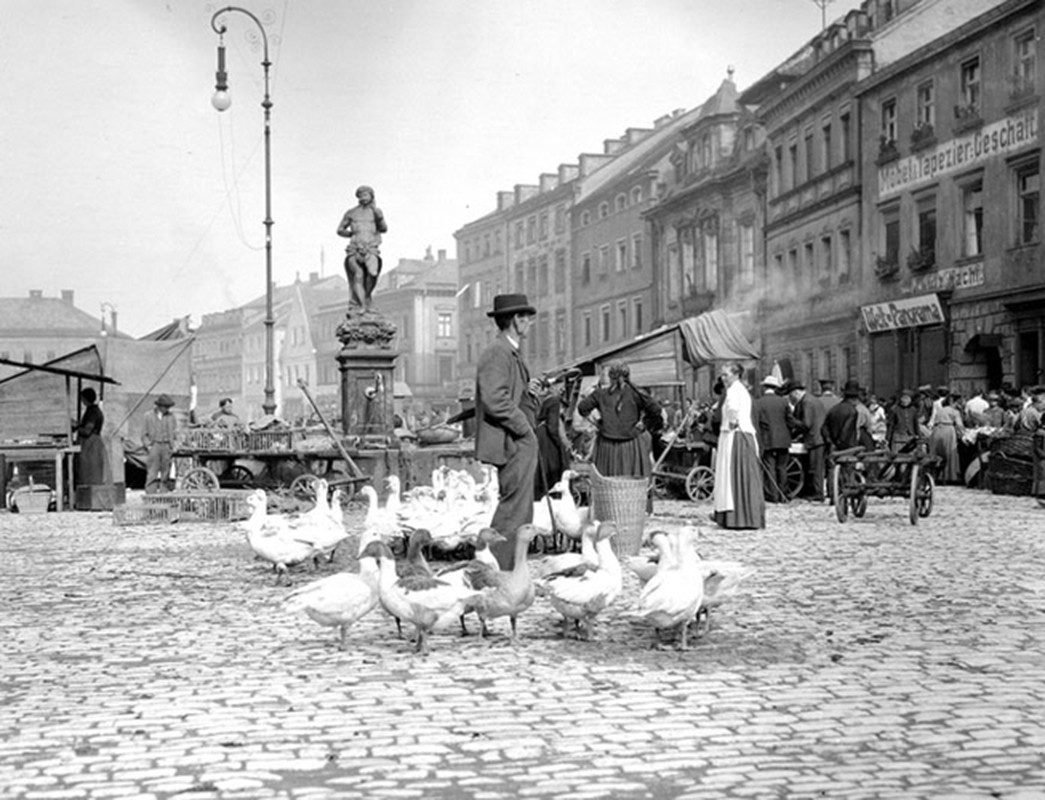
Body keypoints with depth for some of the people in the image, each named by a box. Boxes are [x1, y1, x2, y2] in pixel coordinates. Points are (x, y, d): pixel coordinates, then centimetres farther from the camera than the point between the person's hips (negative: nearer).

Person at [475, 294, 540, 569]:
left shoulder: (511, 353, 19)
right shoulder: (497, 354, -14)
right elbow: (495, 400, -22)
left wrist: (527, 390, 6)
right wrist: (524, 427, -15)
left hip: (521, 442, 11)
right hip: (512, 442, -11)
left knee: (519, 509, 12)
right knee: (515, 507, -10)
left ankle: (510, 568, 17)